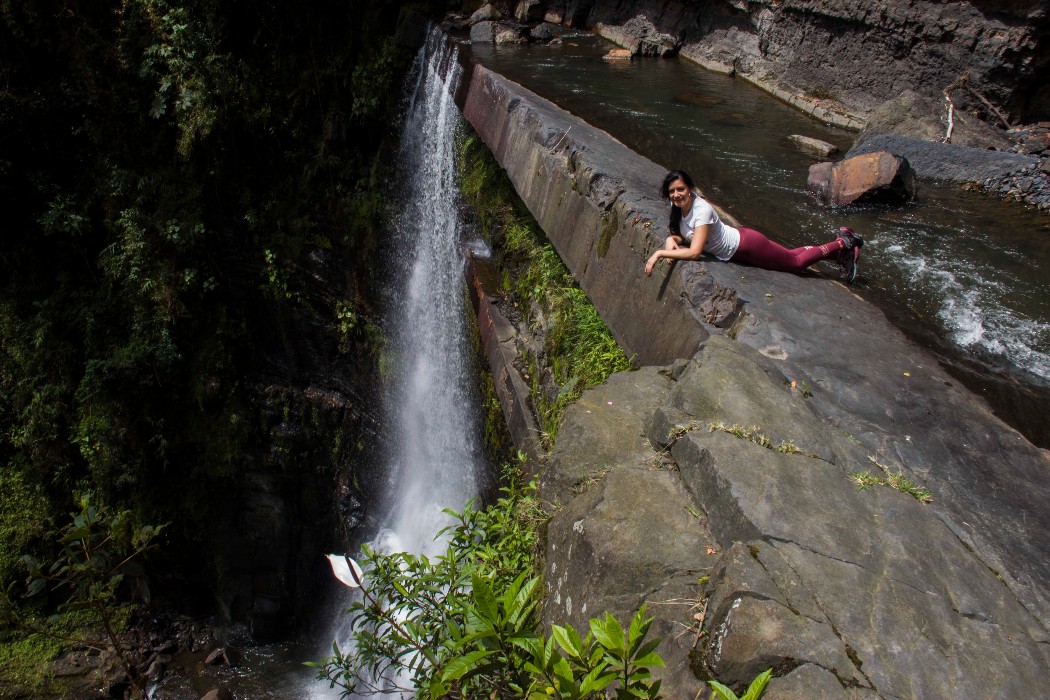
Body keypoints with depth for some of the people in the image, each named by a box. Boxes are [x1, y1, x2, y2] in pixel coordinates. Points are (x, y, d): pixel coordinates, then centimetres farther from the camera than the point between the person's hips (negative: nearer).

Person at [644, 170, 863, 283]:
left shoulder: (702, 210, -34)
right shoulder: (678, 207, -10)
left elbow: (694, 252, -41)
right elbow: (681, 235, 3)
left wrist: (660, 253, -41)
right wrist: (671, 240, -20)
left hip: (746, 246, -7)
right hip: (737, 238, 8)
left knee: (796, 262, 13)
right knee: (791, 257, 24)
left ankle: (843, 244, 33)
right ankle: (842, 245, 40)